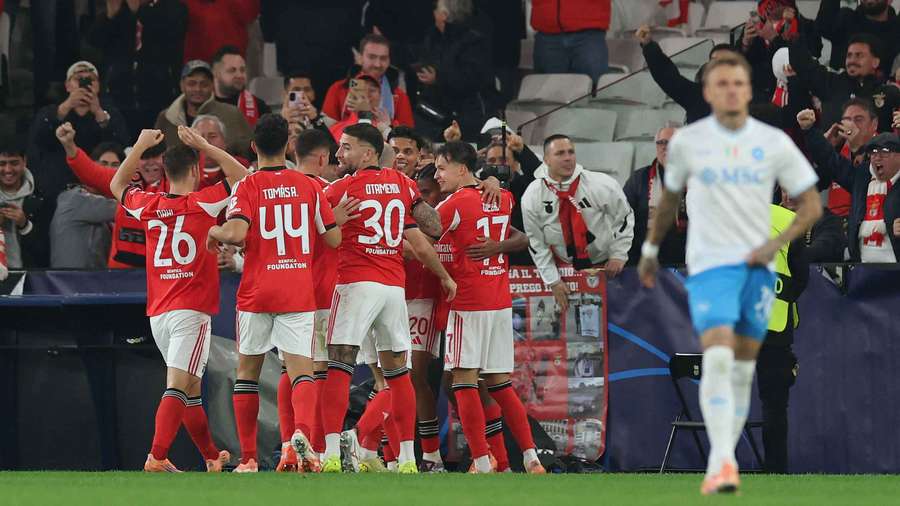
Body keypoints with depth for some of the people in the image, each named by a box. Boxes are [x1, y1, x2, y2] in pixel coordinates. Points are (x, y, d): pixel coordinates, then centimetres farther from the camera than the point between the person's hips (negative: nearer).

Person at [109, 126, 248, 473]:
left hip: (158, 314, 6)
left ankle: (212, 457, 26)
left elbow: (117, 186, 27)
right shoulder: (202, 203, -6)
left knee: (191, 387, 17)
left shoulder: (148, 206, 6)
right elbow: (241, 176, 4)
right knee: (178, 386, -13)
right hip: (191, 311, -6)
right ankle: (157, 457, -26)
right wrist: (204, 146, 2)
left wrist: (140, 146, 28)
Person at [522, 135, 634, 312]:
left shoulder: (601, 185, -19)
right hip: (566, 268, 1)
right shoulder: (532, 197, -14)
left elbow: (624, 216, -2)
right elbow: (537, 244, -6)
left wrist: (618, 255, -6)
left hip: (607, 265, -1)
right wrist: (553, 280, -7)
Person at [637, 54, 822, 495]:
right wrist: (651, 249, 24)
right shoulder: (687, 142, 2)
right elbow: (670, 198, 19)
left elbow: (811, 205, 7)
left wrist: (776, 243, -7)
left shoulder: (774, 144, 2)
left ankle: (722, 461, 18)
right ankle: (721, 462, -28)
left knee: (743, 368, 7)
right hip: (709, 264, -3)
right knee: (717, 357, -20)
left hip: (758, 267, 3)